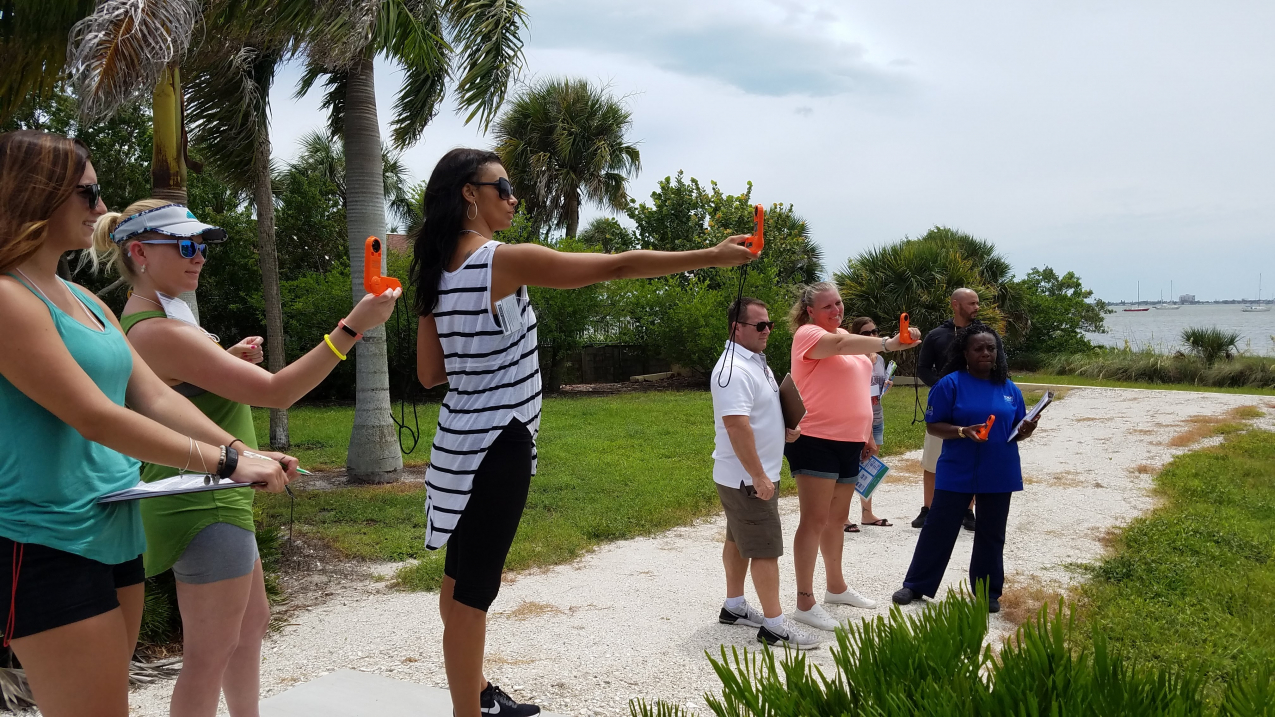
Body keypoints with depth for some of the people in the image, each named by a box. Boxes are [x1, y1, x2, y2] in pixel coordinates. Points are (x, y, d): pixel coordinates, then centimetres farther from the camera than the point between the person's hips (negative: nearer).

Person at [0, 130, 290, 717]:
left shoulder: (85, 300, 13)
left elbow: (157, 397, 9)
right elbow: (96, 419, -21)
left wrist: (243, 453, -3)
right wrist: (224, 463, -19)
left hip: (114, 535, 9)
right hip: (48, 548, -9)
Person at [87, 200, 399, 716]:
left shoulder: (141, 322, 10)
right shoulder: (160, 333, -23)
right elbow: (276, 392, -26)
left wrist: (230, 360, 4)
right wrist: (352, 326, -28)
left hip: (211, 500, 11)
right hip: (205, 507, -11)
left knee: (252, 621, 22)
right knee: (210, 656, 1)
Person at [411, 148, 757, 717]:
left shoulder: (437, 272, 8)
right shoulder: (505, 260, -16)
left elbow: (430, 373, 10)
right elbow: (616, 266, -16)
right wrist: (712, 257, -10)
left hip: (462, 437, 9)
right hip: (497, 445, -9)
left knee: (461, 580, 18)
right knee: (472, 591, -1)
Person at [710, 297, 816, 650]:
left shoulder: (757, 362, 12)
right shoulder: (734, 369, -22)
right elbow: (736, 426, -28)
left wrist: (784, 430, 7)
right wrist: (758, 476, -26)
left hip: (755, 475, 10)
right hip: (748, 478, -10)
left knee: (739, 540, 18)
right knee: (766, 548, -6)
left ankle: (734, 607, 30)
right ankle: (774, 626, 0)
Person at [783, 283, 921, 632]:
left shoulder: (846, 336, 16)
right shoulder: (808, 334, -11)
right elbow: (841, 345, -33)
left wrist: (867, 435, 19)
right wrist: (888, 344, -44)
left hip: (848, 442, 8)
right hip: (816, 441, -8)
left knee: (837, 519, 18)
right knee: (815, 520, -7)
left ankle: (837, 587, 32)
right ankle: (805, 602, -2)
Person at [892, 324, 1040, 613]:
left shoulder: (1010, 389, 5)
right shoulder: (950, 384, -8)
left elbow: (1015, 430, 12)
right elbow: (932, 426, -8)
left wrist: (1025, 431, -11)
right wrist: (963, 431, -24)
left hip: (999, 475, 4)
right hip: (957, 473, -3)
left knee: (991, 534, 12)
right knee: (939, 528, 3)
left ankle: (988, 592, 25)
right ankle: (916, 585, 15)